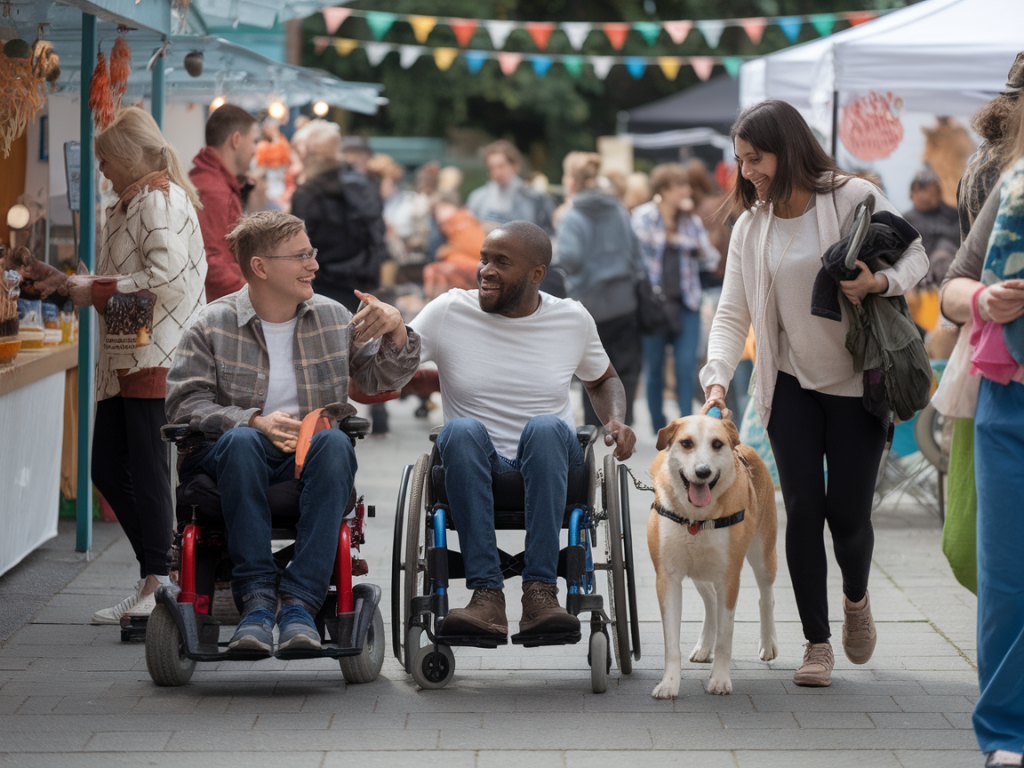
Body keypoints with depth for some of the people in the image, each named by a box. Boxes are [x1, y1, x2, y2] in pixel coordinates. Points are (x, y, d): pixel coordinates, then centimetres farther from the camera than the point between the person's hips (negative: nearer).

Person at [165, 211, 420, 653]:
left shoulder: (333, 319, 15)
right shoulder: (212, 326, 4)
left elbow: (384, 379, 18)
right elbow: (185, 403, -6)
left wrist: (396, 331, -3)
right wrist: (256, 421, -22)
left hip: (310, 461, 2)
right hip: (231, 459, -2)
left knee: (335, 442, -34)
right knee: (241, 441, -38)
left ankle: (300, 601, -40)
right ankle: (256, 597, -40)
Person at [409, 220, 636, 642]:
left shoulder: (573, 319, 6)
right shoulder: (449, 311, 0)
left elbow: (602, 380, 23)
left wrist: (616, 421, 2)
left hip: (549, 466, 0)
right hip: (477, 467, 0)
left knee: (546, 426, -34)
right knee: (462, 429, -35)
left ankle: (540, 591, -40)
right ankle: (486, 595, -40)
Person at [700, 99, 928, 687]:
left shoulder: (855, 197, -8)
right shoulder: (751, 226, 3)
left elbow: (916, 257, -2)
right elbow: (732, 316, 1)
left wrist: (880, 282, -23)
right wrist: (717, 379, -15)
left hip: (858, 382, -3)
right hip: (792, 385, 3)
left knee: (848, 512, -3)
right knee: (804, 508, -4)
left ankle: (856, 597, 31)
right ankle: (817, 644, 6)